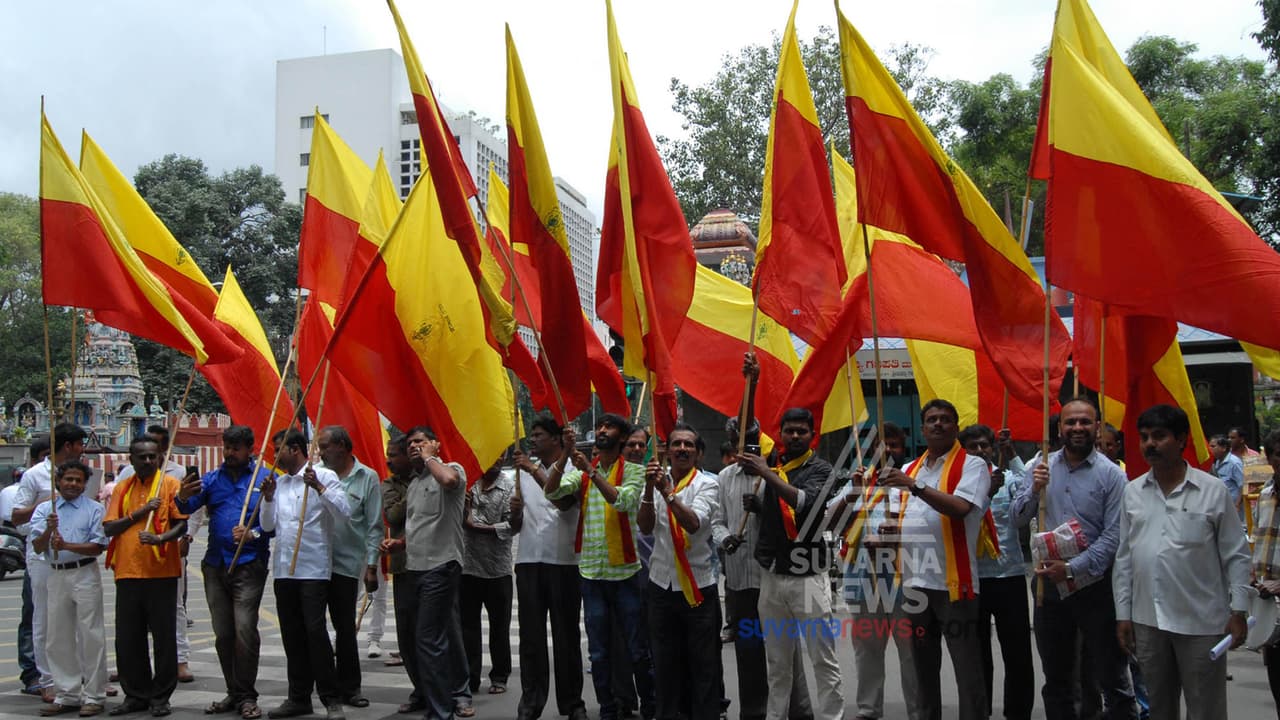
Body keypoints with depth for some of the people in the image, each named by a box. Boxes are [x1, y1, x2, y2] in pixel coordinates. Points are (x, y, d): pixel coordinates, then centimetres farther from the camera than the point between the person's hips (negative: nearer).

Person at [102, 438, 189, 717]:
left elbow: (182, 524, -6)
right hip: (127, 571, 4)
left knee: (164, 636, 1)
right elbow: (109, 528, 5)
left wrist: (161, 538, -24)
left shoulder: (171, 483, 1)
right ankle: (136, 694, 21)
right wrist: (140, 512, -8)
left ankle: (160, 696, 12)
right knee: (127, 638, 8)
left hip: (162, 571, -4)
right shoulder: (122, 487, 12)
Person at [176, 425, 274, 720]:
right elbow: (188, 507, 0)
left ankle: (247, 696, 0)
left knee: (245, 630, -12)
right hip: (215, 565, 5)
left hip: (249, 565, -5)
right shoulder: (212, 478, 12)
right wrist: (183, 497, -22)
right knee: (222, 634, 11)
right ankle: (234, 693, 23)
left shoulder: (265, 478, 1)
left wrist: (254, 534, -19)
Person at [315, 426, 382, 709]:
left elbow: (374, 526, -1)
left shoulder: (367, 478, -1)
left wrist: (371, 566, -5)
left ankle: (348, 687, 19)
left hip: (347, 564, -2)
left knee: (345, 628, 8)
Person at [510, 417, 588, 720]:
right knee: (531, 635, 5)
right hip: (528, 559, 3)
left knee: (566, 634, 5)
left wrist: (534, 471, -20)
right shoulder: (524, 470, 11)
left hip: (563, 560, -3)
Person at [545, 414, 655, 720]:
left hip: (625, 570, -3)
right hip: (591, 572, 3)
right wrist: (566, 454, -17)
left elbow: (623, 500, -21)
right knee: (599, 652, 10)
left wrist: (591, 470, -23)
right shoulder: (580, 471, 8)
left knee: (638, 649, 5)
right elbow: (551, 492, -8)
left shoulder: (633, 470, -2)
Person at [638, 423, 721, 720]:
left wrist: (667, 492, -28)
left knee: (703, 662, 3)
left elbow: (694, 523, -22)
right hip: (661, 584, 3)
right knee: (665, 661, 13)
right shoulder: (657, 478, 3)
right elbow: (645, 526, -8)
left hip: (699, 585, -3)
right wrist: (649, 489, -21)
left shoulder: (706, 483, -6)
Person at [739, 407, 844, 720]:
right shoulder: (771, 463, 12)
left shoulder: (820, 469, -3)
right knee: (776, 662, 11)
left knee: (824, 659, -2)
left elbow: (806, 502, -23)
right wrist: (755, 504, 4)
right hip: (771, 574, 5)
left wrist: (768, 474, -25)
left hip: (807, 575, -5)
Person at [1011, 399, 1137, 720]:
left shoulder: (1111, 474, -8)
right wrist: (1035, 489, -13)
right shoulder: (1041, 466, 4)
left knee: (1111, 675, 6)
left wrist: (1072, 569, -20)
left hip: (1094, 584, -4)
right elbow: (1018, 517, 5)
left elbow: (1113, 536, -13)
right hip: (1048, 583, 4)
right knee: (1056, 678, 17)